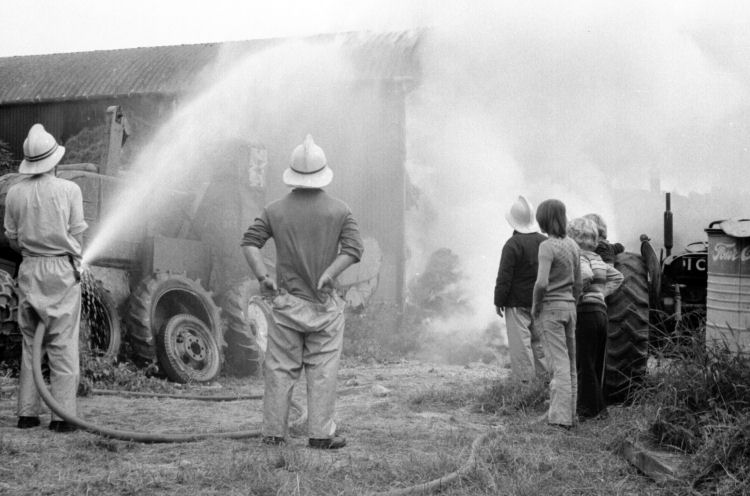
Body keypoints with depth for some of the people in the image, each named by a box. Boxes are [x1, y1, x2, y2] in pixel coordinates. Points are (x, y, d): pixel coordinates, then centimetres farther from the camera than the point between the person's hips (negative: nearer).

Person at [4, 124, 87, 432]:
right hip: (63, 268, -3)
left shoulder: (15, 192, 1)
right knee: (63, 343, 0)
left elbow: (12, 237, 7)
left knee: (30, 342, 12)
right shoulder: (69, 189, -7)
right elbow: (77, 233, -3)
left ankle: (27, 413, 12)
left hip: (29, 269, 3)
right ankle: (62, 415, -1)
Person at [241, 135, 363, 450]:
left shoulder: (275, 210, 3)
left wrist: (262, 276, -8)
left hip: (287, 302, 2)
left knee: (280, 369, 7)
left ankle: (273, 432, 9)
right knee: (322, 371, 3)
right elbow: (353, 249, -11)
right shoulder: (339, 210, -1)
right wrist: (328, 275, -14)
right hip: (324, 305, -1)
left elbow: (250, 242, -5)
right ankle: (321, 434, 3)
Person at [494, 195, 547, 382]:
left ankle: (525, 379, -3)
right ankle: (543, 376, 18)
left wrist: (499, 301, -5)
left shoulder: (513, 244, -14)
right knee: (539, 339, 15)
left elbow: (504, 277, -13)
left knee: (520, 342, -2)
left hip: (517, 302, -6)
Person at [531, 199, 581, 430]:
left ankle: (560, 416, -6)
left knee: (559, 364, -7)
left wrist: (535, 307, -9)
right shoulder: (572, 245, 8)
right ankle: (570, 412, 19)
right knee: (570, 363, 12)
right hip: (569, 307, 7)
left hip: (551, 307, -7)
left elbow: (541, 283, -23)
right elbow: (578, 283, 12)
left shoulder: (547, 246, -15)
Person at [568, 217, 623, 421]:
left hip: (584, 313, -8)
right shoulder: (596, 259, 15)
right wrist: (601, 293, 15)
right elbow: (617, 277, 22)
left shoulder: (577, 257, -9)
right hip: (600, 311, 8)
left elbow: (586, 275, -28)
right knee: (595, 365, 12)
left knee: (584, 364, -2)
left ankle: (591, 409, 0)